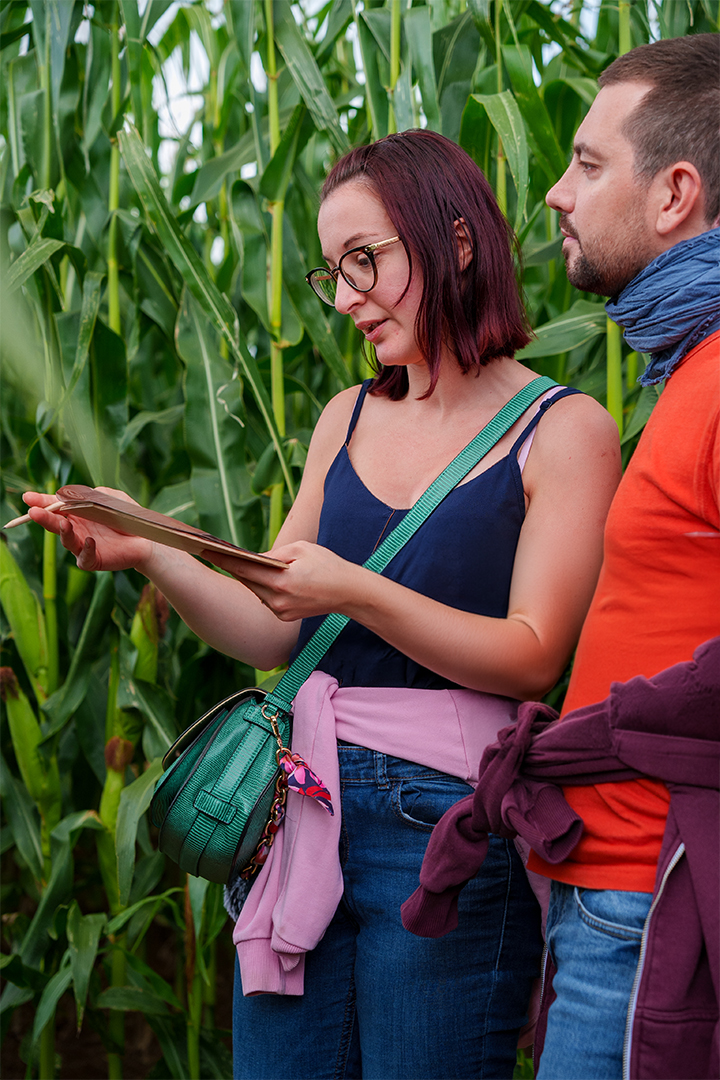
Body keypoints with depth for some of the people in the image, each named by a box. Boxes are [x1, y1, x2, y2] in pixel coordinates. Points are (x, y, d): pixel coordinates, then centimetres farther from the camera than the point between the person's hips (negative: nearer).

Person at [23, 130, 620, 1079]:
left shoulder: (564, 429, -2)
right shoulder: (350, 420, 15)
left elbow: (533, 656, -10)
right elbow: (272, 634, 11)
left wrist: (355, 592, -21)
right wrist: (149, 555, -5)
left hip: (446, 819, -5)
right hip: (303, 810, 5)